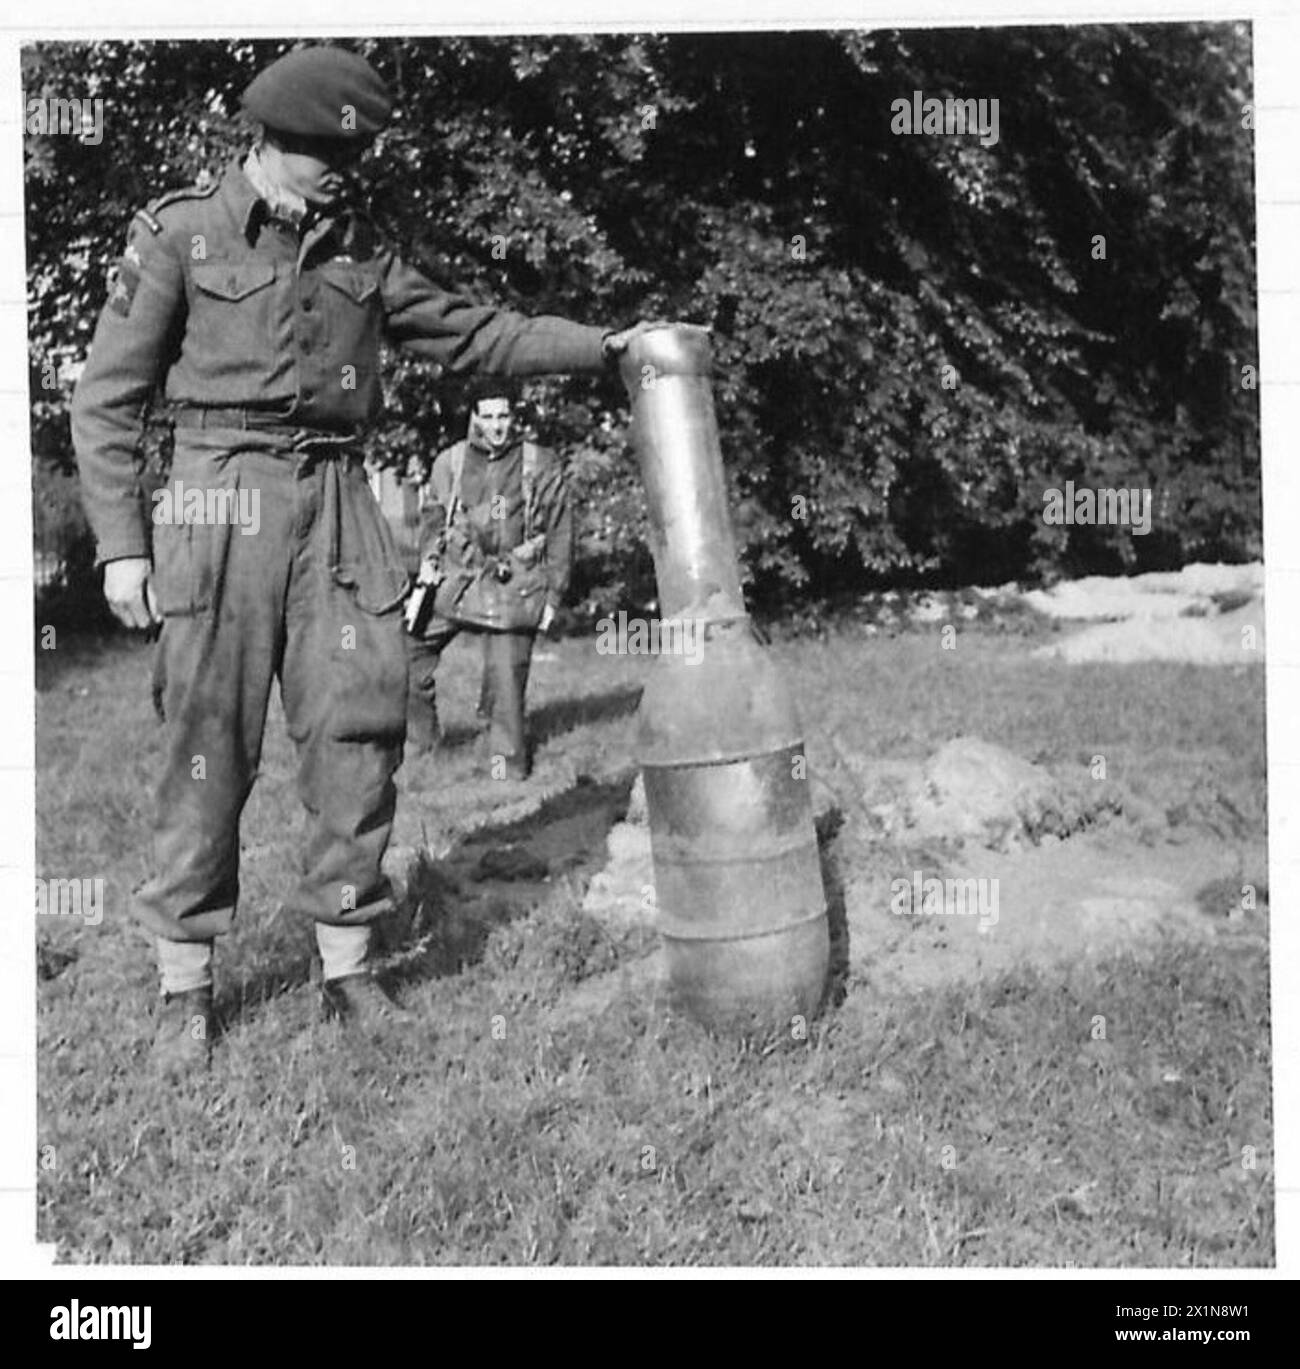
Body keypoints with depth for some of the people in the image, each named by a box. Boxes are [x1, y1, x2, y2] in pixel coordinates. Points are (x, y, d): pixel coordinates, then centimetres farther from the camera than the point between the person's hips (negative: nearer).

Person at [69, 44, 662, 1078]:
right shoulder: (180, 233, 2)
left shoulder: (360, 248, 14)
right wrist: (121, 543, -5)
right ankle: (185, 986, 10)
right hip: (225, 495, -4)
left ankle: (347, 963, 13)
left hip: (339, 500, 4)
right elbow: (108, 399, 2)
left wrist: (602, 345, 13)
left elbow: (471, 335, 19)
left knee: (359, 727, 0)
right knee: (208, 742, -3)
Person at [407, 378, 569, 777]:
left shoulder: (541, 466, 3)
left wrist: (553, 594, 2)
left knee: (506, 675, -4)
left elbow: (560, 534, 6)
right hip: (456, 579, 3)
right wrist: (429, 559, 0)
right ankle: (420, 729, 15)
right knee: (408, 642, -4)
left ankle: (508, 758, 12)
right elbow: (433, 518, 18)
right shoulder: (449, 463, 7)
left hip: (514, 586, -2)